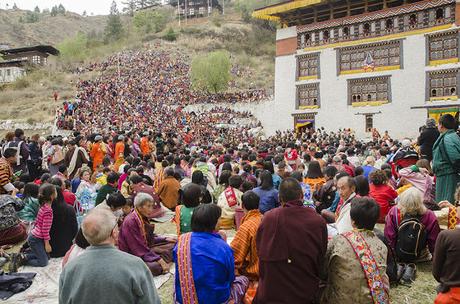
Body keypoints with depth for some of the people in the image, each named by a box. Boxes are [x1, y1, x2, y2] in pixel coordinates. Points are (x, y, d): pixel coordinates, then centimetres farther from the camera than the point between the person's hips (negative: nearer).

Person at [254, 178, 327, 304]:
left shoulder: (268, 218, -16)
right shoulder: (318, 221, -14)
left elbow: (260, 253, -1)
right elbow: (321, 259, 0)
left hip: (271, 293, 0)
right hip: (306, 293, 1)